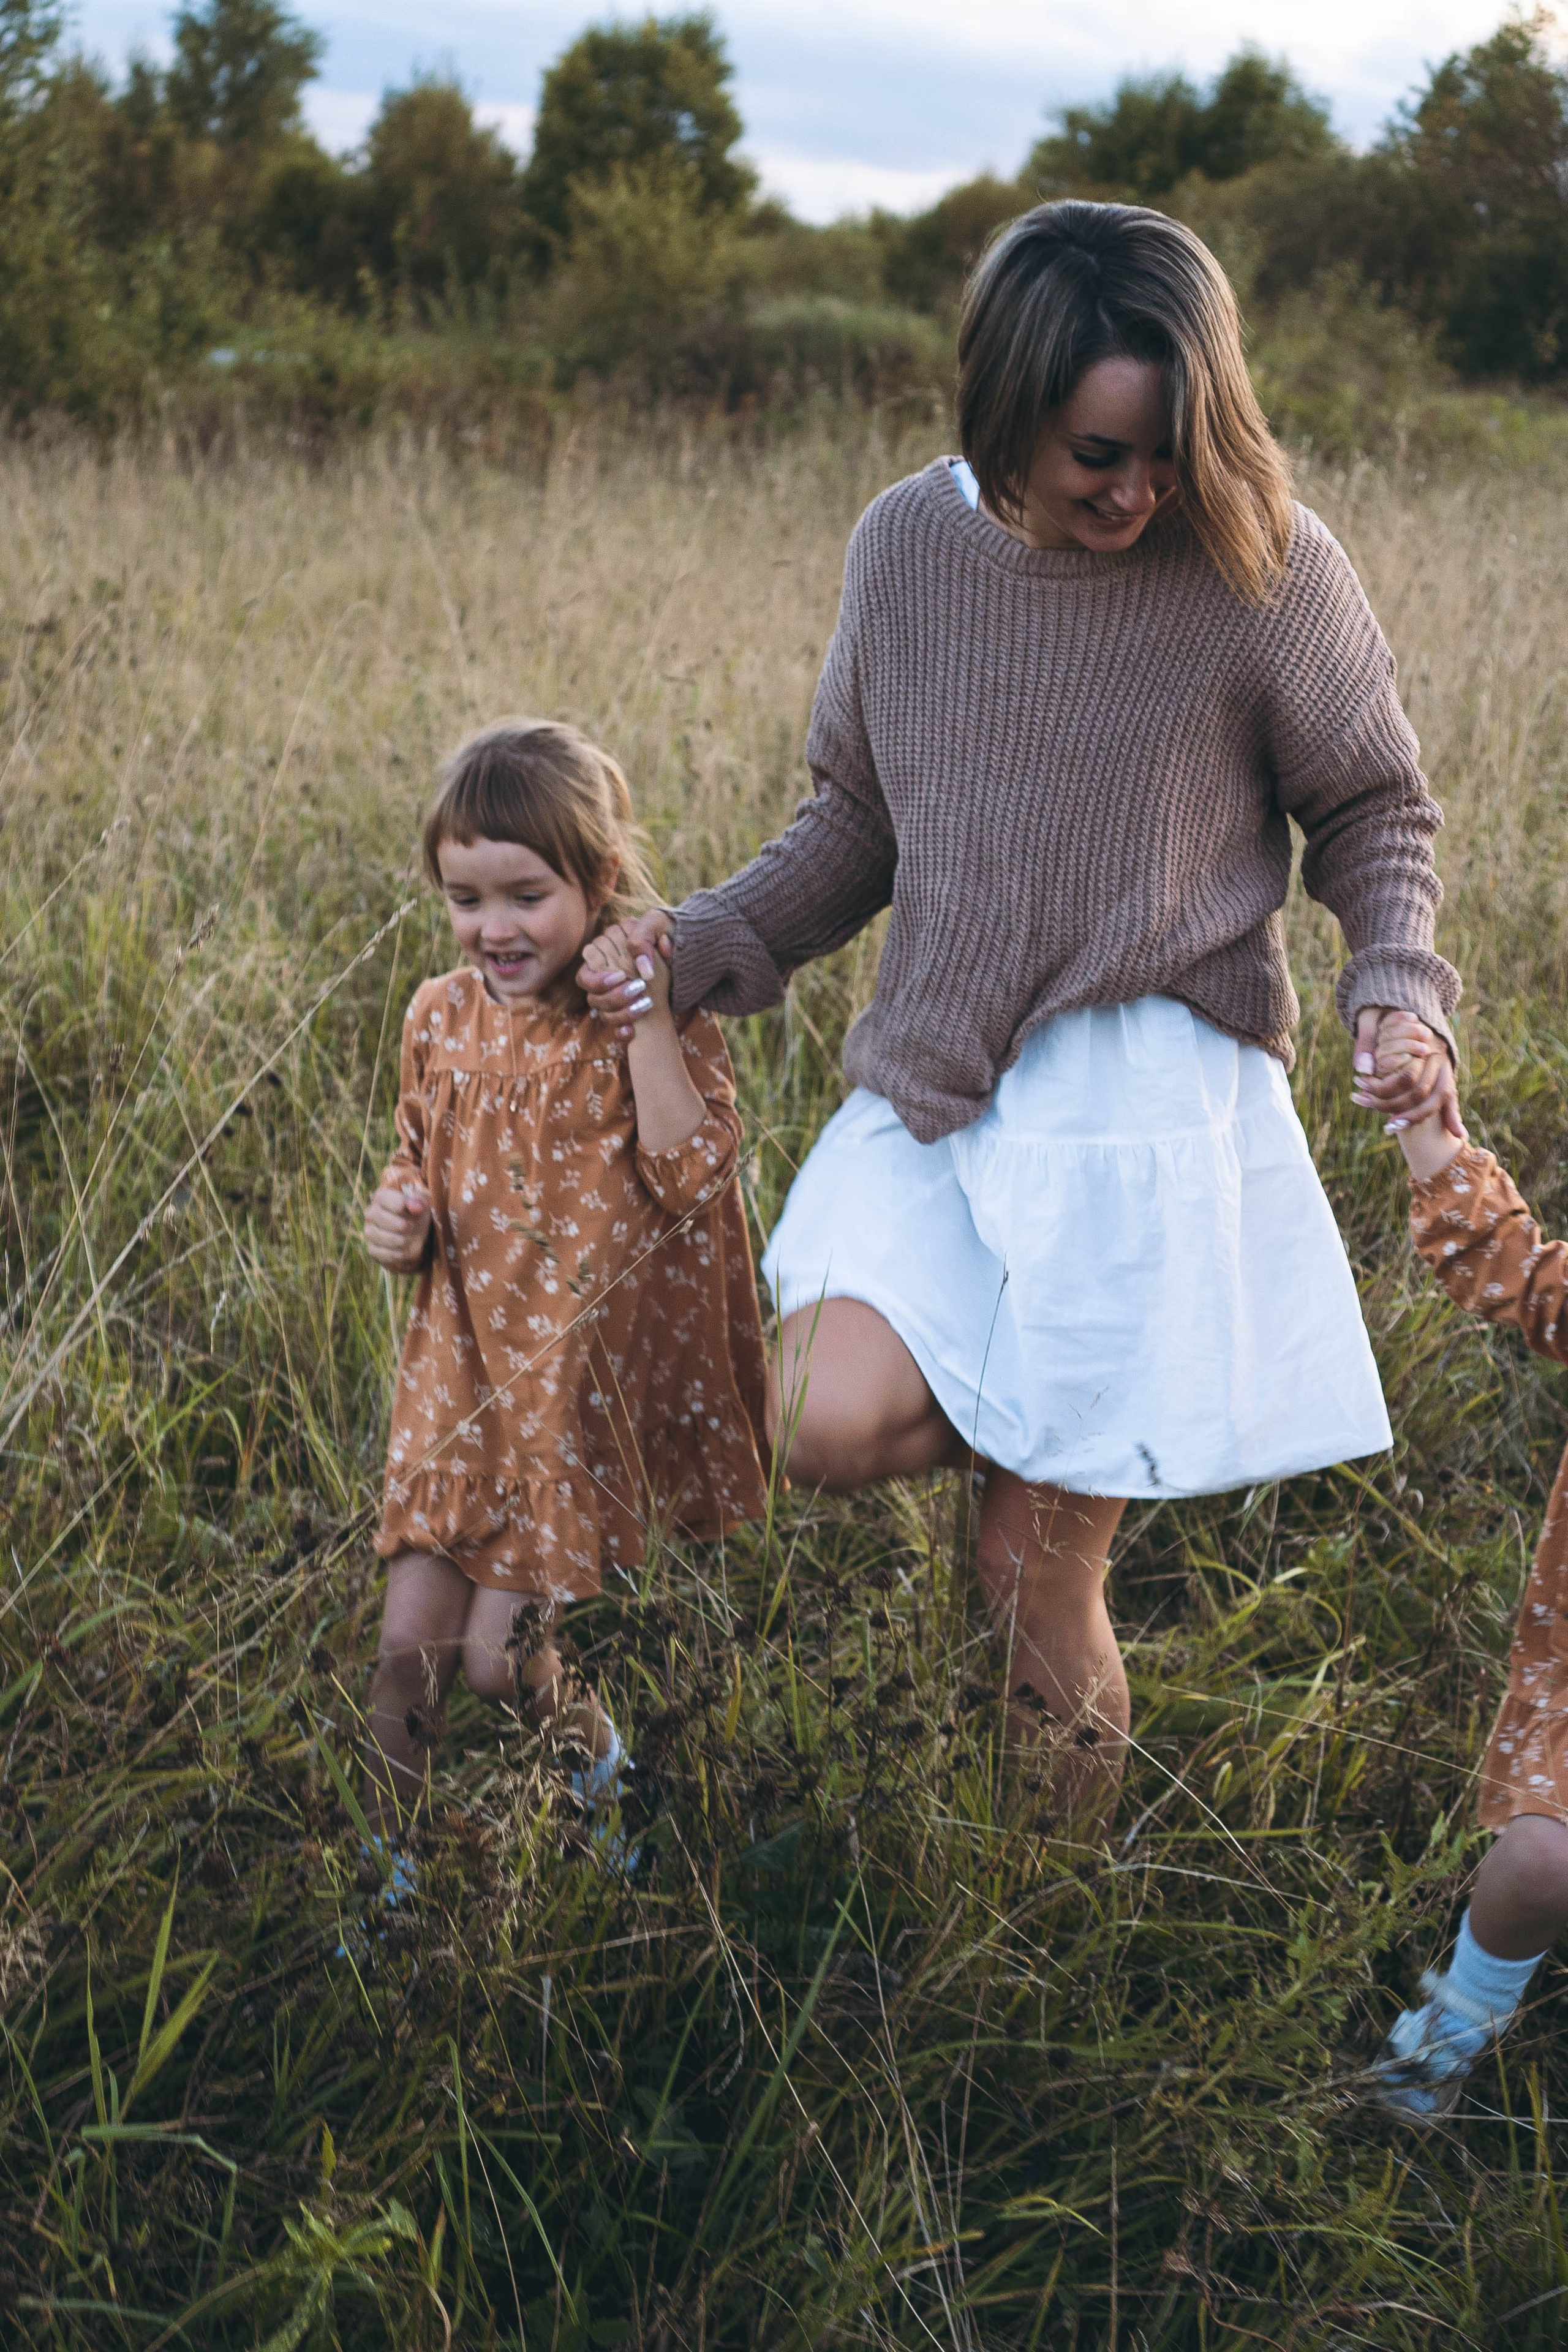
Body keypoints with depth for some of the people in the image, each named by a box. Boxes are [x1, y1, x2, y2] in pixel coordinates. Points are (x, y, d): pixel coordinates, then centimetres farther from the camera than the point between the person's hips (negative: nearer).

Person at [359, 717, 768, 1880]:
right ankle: (389, 1866, 22)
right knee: (409, 1646, 2)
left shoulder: (660, 1019, -10)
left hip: (587, 1385, -4)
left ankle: (592, 1754, 31)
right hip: (462, 1369, 4)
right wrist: (398, 1219, -4)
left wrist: (647, 1024, -26)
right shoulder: (444, 1017, 3)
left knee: (498, 1659, -1)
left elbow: (694, 1181, -22)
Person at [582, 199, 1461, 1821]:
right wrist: (704, 944, 0)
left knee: (1038, 1570, 2)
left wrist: (1396, 986, -13)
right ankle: (1045, 1424, 16)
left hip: (1144, 1090, -3)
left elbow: (1375, 811, 5)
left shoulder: (1262, 570, -8)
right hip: (935, 1082, 4)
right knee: (834, 1429, -20)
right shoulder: (909, 546, 1)